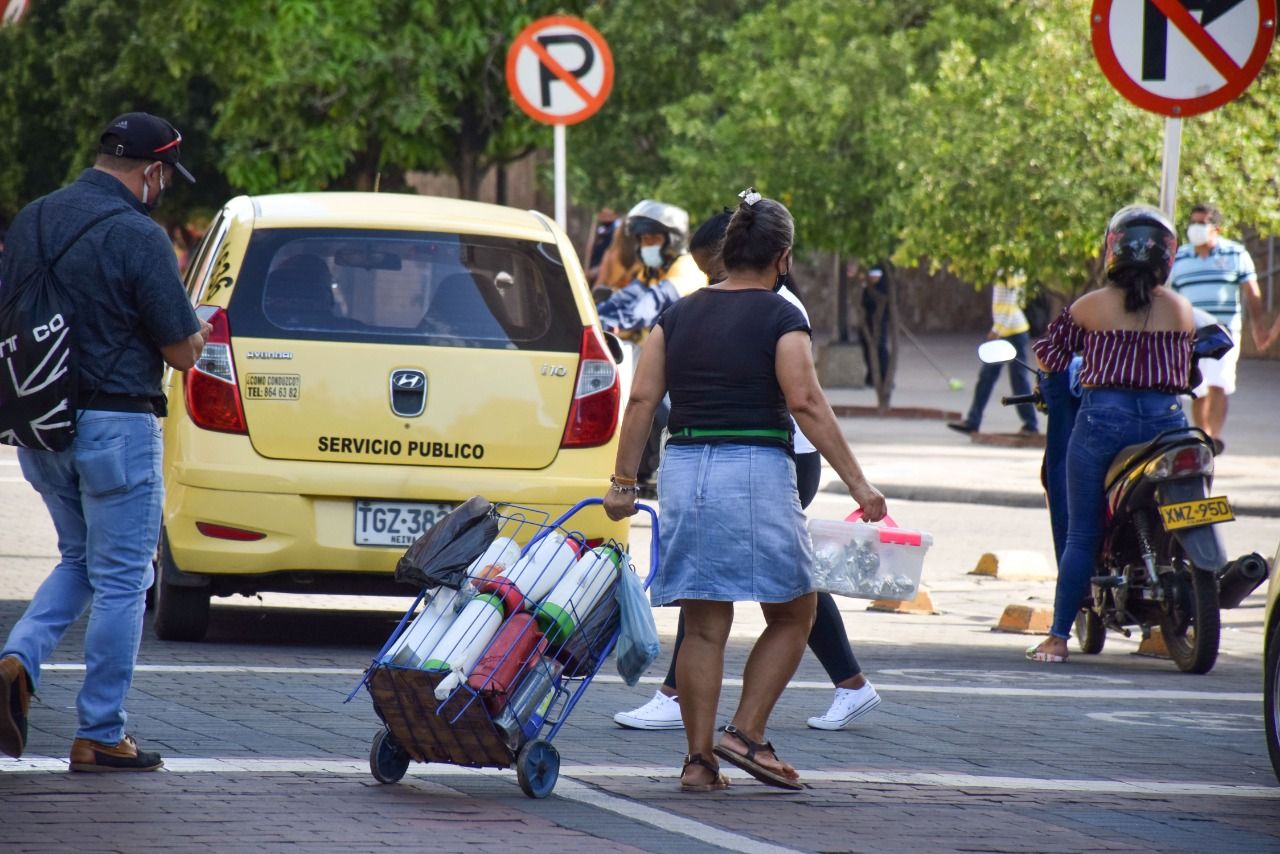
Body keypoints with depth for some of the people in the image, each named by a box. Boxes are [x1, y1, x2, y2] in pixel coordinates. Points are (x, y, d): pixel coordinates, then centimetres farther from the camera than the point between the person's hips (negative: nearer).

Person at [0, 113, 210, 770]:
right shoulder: (138, 236, -16)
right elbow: (182, 352, -13)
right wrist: (196, 334, 10)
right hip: (115, 428, -7)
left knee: (79, 562, 23)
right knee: (120, 581, 4)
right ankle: (100, 736, 8)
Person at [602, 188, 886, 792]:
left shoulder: (679, 315, 10)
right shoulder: (780, 317, -4)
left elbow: (642, 398, 5)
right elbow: (805, 403, -13)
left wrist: (623, 482, 9)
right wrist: (857, 483, -13)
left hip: (683, 471, 5)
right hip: (754, 470, -5)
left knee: (704, 627, 9)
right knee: (792, 614, 10)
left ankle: (698, 759, 6)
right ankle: (746, 733, 0)